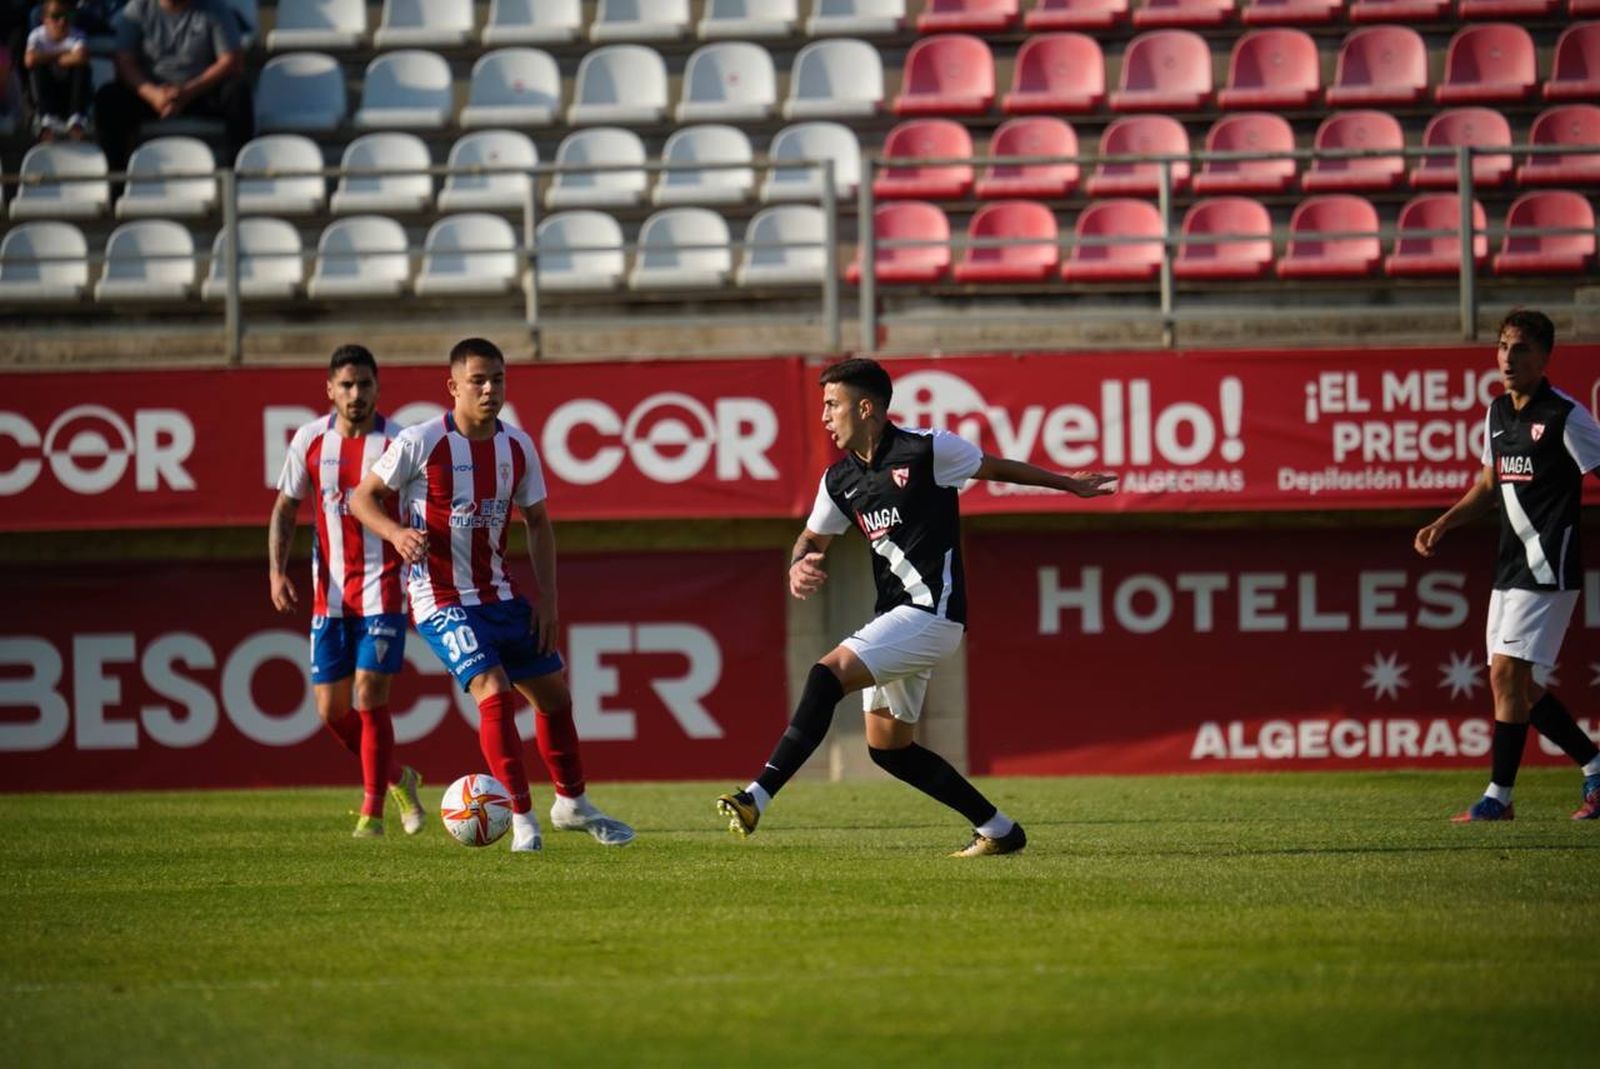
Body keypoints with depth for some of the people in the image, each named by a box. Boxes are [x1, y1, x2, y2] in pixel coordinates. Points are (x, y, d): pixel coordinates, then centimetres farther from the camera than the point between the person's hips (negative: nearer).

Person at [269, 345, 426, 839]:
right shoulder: (310, 440, 2)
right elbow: (285, 507, 11)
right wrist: (277, 571, -1)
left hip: (384, 590, -4)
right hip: (330, 594, 4)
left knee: (369, 697, -13)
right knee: (331, 708, 4)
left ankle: (372, 811, -2)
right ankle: (397, 778, 27)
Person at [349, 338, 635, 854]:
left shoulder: (517, 447, 1)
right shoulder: (419, 443, -14)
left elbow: (537, 523, 12)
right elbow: (363, 498, -5)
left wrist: (547, 600, 4)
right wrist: (396, 533, -25)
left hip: (499, 595, 6)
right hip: (441, 599, -6)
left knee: (553, 691, 11)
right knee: (494, 690, -22)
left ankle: (572, 803, 32)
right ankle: (522, 819, -14)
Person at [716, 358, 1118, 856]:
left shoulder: (928, 450, -9)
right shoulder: (840, 479, 9)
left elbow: (998, 468, 7)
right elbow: (812, 538, 22)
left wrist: (1069, 484, 20)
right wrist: (800, 566, -3)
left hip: (931, 612, -8)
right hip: (893, 618, 8)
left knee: (827, 675, -22)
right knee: (887, 747, 8)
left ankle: (758, 797, -26)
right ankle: (998, 830, 19)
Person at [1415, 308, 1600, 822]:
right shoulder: (1498, 412, 12)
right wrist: (1442, 525, 13)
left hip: (1548, 565, -8)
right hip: (1510, 566, 8)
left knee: (1508, 673, -13)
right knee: (1513, 684, 9)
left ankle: (1499, 795, -8)